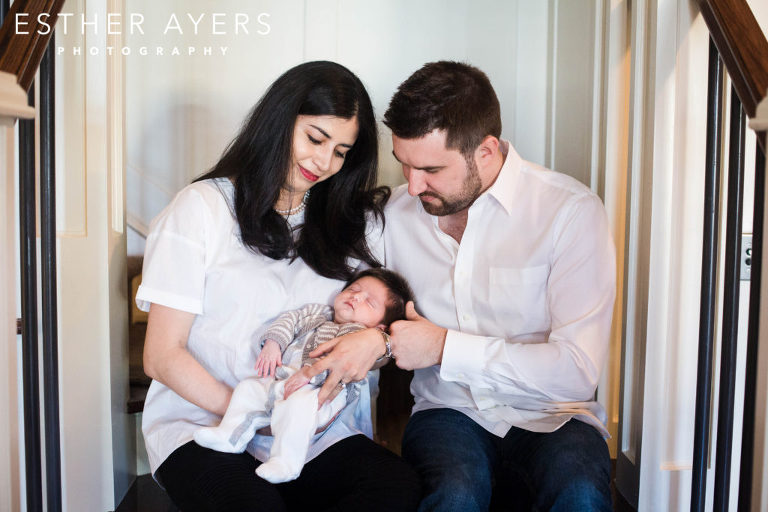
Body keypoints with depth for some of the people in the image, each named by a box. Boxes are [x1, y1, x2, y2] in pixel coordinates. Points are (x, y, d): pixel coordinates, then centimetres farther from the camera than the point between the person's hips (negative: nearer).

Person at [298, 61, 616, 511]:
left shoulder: (571, 210, -10)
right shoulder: (399, 212, 4)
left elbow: (579, 370, -16)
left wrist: (443, 347, -15)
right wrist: (374, 339, -7)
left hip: (550, 417, -1)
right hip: (449, 410, 2)